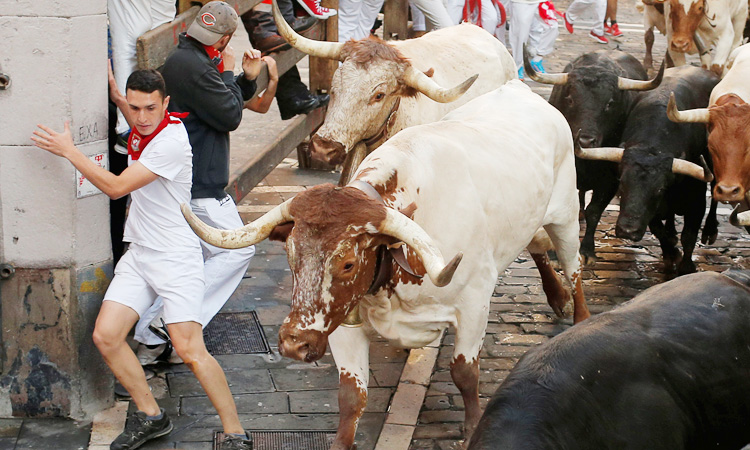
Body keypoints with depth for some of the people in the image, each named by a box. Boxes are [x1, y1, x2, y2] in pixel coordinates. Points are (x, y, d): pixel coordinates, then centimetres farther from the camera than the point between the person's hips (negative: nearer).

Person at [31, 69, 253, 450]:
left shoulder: (171, 142, -19)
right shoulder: (140, 129, 7)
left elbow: (116, 187, -19)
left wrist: (68, 151, -11)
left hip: (176, 256, -8)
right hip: (138, 254, 8)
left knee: (190, 350, -16)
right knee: (105, 336, -3)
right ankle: (151, 417, 13)